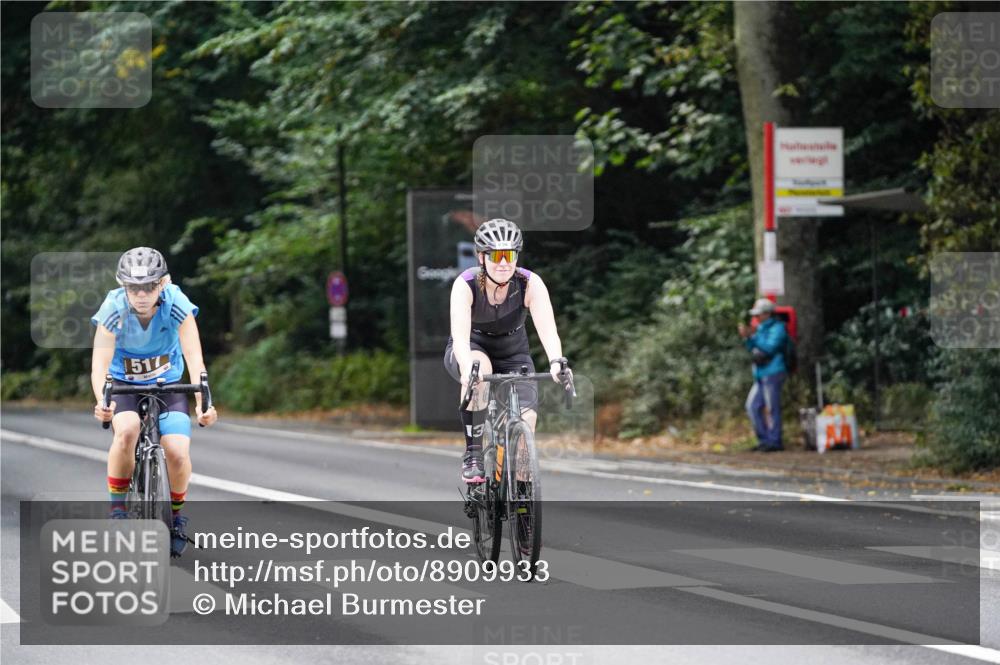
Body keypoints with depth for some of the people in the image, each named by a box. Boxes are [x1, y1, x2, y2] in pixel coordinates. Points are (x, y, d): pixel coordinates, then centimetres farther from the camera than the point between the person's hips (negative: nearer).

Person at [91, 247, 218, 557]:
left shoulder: (176, 304, -24)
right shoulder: (114, 308, -25)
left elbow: (194, 356, -30)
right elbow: (100, 362, -33)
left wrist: (202, 403, -45)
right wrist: (101, 401, -52)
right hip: (124, 384, -1)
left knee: (178, 453, -20)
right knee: (126, 430, -33)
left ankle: (176, 513, 10)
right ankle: (117, 508, -15)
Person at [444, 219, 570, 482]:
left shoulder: (530, 284, -22)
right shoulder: (466, 284, -26)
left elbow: (547, 330, -33)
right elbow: (460, 336, -38)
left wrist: (556, 361, -53)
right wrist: (468, 368, -58)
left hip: (513, 355, 2)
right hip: (471, 350, -2)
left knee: (526, 418, -22)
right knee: (480, 365, -38)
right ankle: (472, 454, -28)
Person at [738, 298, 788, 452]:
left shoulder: (777, 328, -7)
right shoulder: (762, 329, 19)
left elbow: (770, 347, -19)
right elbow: (754, 350, 21)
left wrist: (752, 336, -17)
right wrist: (746, 338, 6)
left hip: (773, 374, -10)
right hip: (761, 375, 10)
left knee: (772, 408, -8)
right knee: (752, 405, 7)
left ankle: (774, 441, -4)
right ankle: (764, 439, 12)